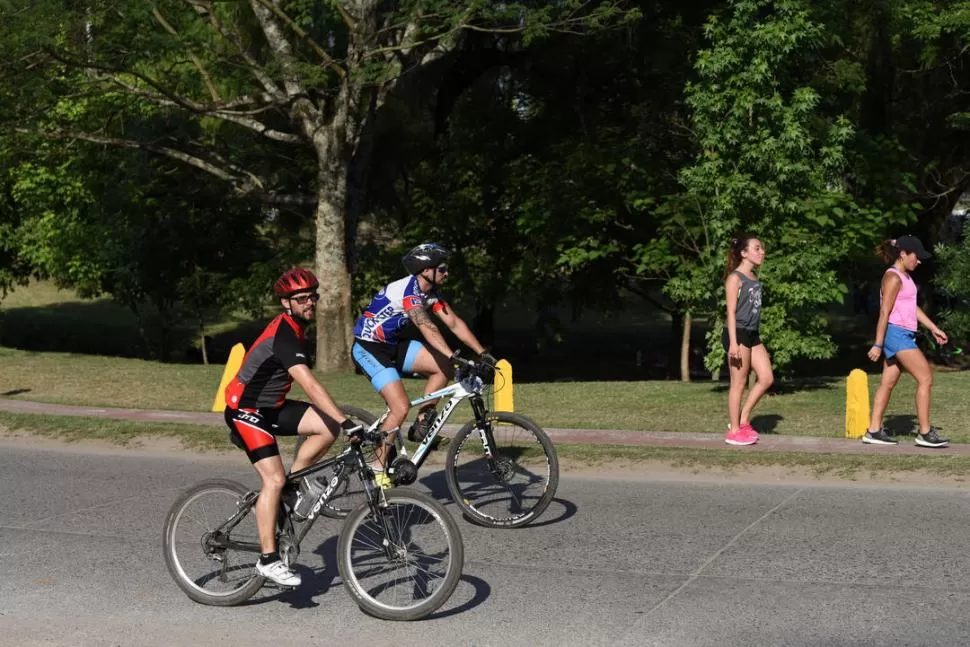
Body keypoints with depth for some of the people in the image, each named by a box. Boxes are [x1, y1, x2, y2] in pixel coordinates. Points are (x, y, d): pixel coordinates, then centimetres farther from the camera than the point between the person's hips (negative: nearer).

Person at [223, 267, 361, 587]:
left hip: (270, 407, 9)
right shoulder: (283, 335, -25)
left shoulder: (293, 327, 5)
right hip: (246, 411, -9)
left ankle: (294, 485, 6)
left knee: (329, 426, -10)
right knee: (274, 480, -18)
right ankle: (268, 560, -10)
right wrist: (348, 424, -41)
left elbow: (305, 382, 21)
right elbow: (311, 386, -36)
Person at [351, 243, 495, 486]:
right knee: (401, 407, -18)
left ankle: (421, 425, 4)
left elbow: (454, 322, 1)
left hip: (392, 345, 9)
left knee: (444, 367, -7)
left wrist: (483, 353, -8)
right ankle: (377, 468, -4)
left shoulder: (430, 291, 2)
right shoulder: (408, 289, -26)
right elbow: (427, 327, -38)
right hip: (369, 349, -9)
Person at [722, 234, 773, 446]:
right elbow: (731, 311, -14)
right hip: (738, 333, -8)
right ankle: (734, 432, 6)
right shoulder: (735, 278, -10)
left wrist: (756, 338, 19)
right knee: (739, 383, -3)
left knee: (767, 378, 4)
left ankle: (742, 420, 15)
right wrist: (733, 342, -20)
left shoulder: (754, 278, 15)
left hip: (752, 335, 8)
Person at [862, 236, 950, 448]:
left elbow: (913, 307, 23)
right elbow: (884, 313, -17)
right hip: (896, 334, -10)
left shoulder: (905, 277, 16)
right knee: (925, 378, -10)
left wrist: (934, 328, 20)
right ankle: (925, 433, -7)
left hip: (904, 335, 10)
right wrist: (878, 345, -19)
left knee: (888, 383, 9)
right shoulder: (893, 278, -14)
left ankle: (874, 431, 12)